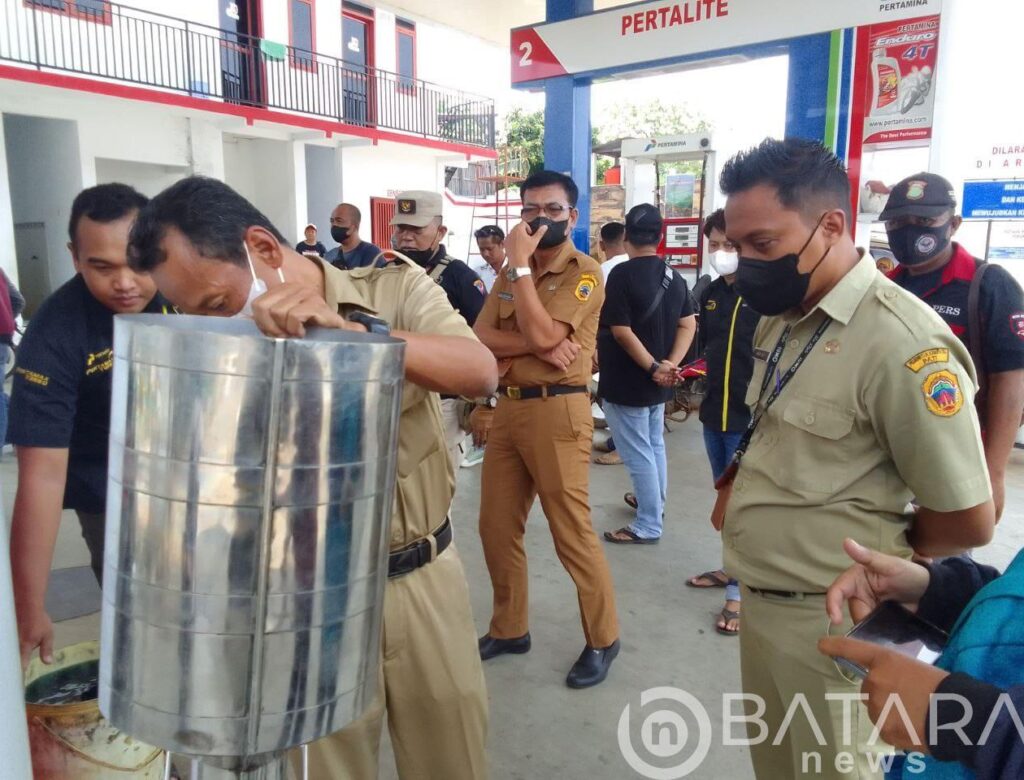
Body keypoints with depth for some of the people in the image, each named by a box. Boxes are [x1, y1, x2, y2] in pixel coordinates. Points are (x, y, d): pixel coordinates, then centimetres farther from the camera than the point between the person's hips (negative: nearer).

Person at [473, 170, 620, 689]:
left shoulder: (585, 273, -7)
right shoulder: (511, 274, 14)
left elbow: (540, 333, -21)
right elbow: (479, 338, 1)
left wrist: (519, 264, -14)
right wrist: (537, 348, -15)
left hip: (556, 411, -7)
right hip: (506, 407, 7)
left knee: (572, 534, 0)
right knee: (496, 527, 13)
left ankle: (603, 639, 20)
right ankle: (509, 628, 32)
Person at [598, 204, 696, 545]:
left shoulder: (622, 274, -17)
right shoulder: (673, 275, 6)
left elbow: (621, 331, -22)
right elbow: (688, 324, 3)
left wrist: (654, 368, -16)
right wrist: (669, 364, -7)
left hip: (628, 382, -8)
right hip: (658, 383, 8)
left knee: (638, 455, 1)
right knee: (654, 446, 22)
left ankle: (648, 525, 10)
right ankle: (655, 504, 39)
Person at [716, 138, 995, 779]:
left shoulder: (902, 342, -24)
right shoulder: (780, 320, 5)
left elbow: (969, 519, -19)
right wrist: (734, 485, 4)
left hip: (826, 620, -8)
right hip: (760, 599, 8)